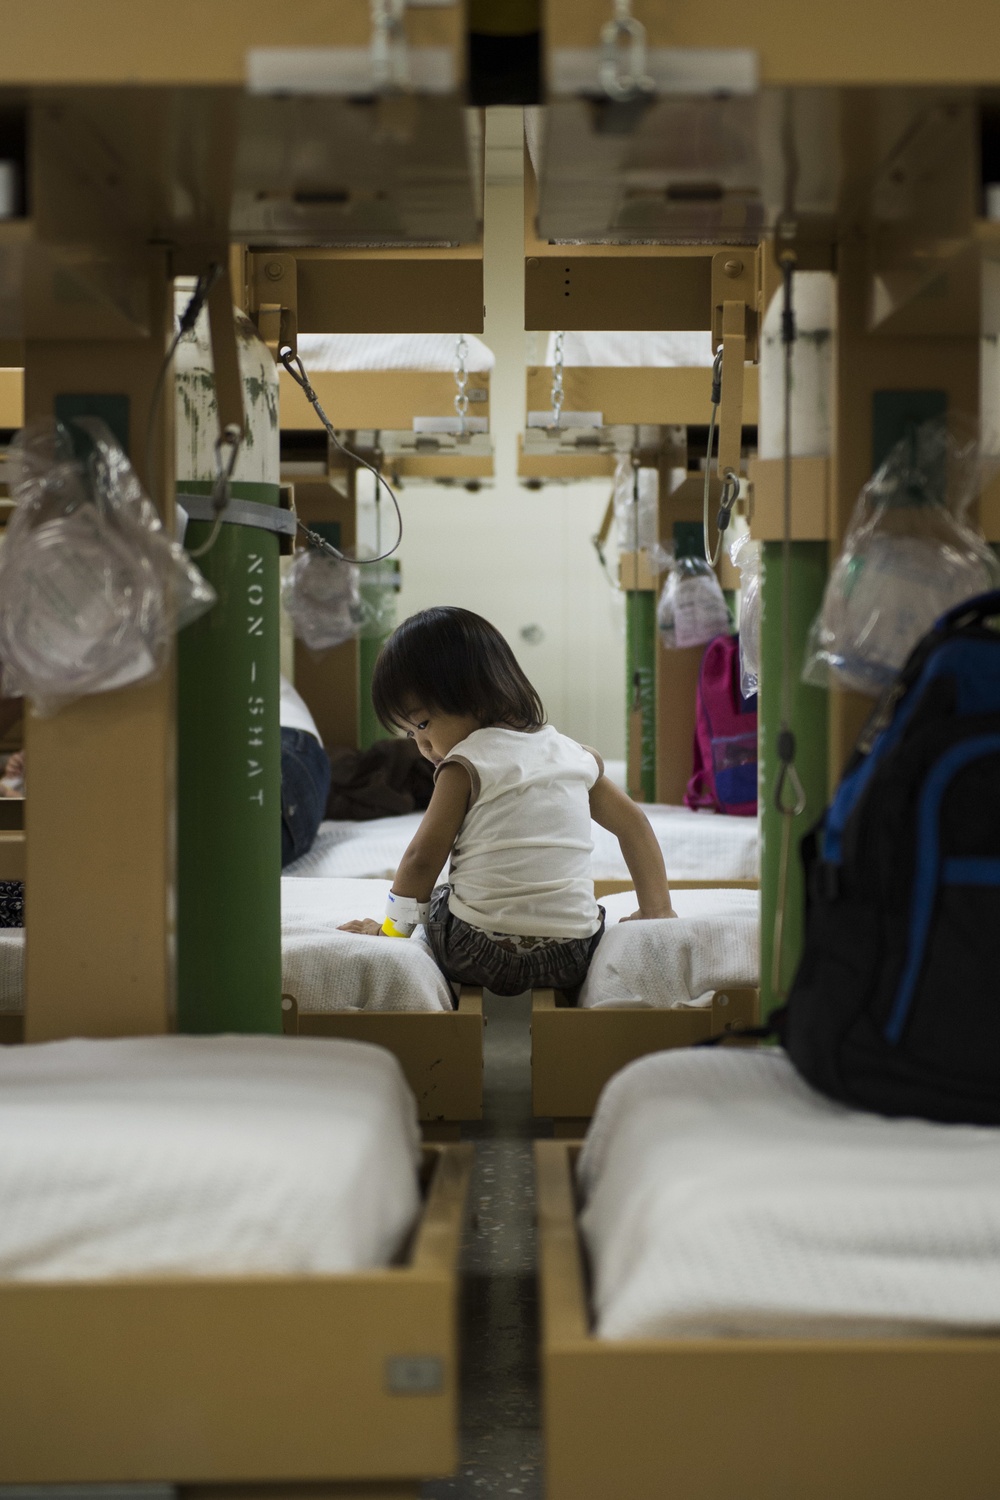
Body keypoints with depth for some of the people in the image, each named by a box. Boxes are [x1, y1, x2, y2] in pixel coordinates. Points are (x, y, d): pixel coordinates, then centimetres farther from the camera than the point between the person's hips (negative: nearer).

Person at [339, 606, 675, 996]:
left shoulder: (467, 764, -5)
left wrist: (393, 929, 9)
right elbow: (633, 824, 19)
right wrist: (657, 909, 24)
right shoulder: (574, 755, 13)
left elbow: (423, 857, -4)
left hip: (481, 955, -6)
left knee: (436, 899, 23)